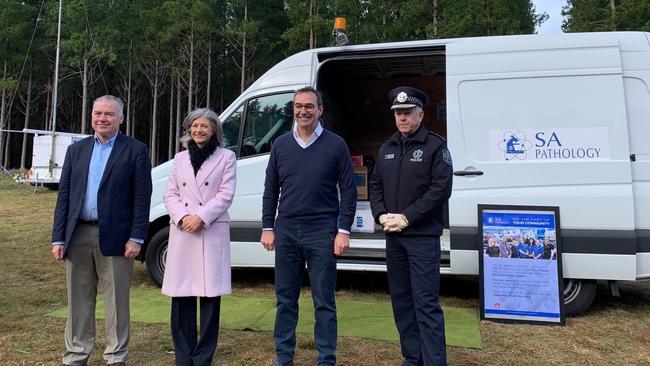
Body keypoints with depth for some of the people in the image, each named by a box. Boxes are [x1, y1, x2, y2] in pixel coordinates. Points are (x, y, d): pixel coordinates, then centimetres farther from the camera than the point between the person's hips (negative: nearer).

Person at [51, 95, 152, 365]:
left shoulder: (136, 150, -1)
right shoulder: (76, 150, 12)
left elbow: (142, 197, -6)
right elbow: (64, 195, 9)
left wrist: (136, 237, -12)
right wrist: (58, 237, 3)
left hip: (114, 236, -4)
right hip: (78, 235, 4)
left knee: (116, 300, 6)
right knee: (78, 300, 13)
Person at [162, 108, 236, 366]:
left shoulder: (226, 157, 5)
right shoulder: (180, 158, 16)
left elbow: (226, 194, -3)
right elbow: (170, 194, 10)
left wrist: (201, 217, -13)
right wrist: (182, 217, -8)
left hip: (213, 233, -3)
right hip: (182, 233, 3)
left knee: (210, 295, -1)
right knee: (181, 296, 4)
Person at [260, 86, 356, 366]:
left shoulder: (335, 145, -1)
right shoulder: (280, 145, 8)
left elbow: (348, 191, -2)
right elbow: (270, 190, 11)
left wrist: (344, 230, -8)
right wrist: (268, 227, 5)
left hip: (322, 232, -3)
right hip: (286, 231, 4)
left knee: (324, 301, 4)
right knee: (285, 299, 12)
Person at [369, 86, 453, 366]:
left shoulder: (435, 146, -5)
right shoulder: (387, 148, 14)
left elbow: (441, 189, -13)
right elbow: (375, 185, 15)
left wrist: (407, 217, -17)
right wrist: (381, 215, -3)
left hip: (423, 236, -7)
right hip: (393, 236, 7)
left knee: (426, 303, -7)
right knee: (401, 299, 13)